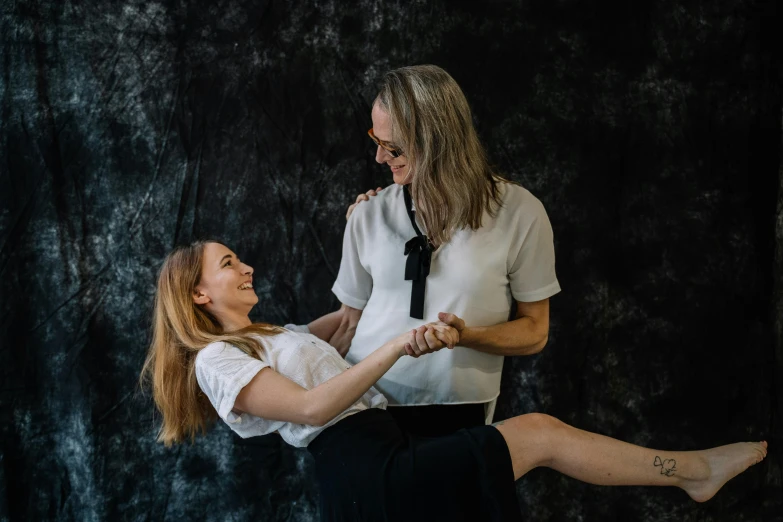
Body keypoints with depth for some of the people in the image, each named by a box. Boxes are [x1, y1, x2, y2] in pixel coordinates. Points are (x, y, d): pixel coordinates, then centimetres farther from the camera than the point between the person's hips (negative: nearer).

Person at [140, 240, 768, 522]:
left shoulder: (271, 337, 27)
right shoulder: (216, 360, -4)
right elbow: (310, 407, -19)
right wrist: (399, 347, -24)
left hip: (385, 452, 10)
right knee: (540, 431, -8)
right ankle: (692, 470, 5)